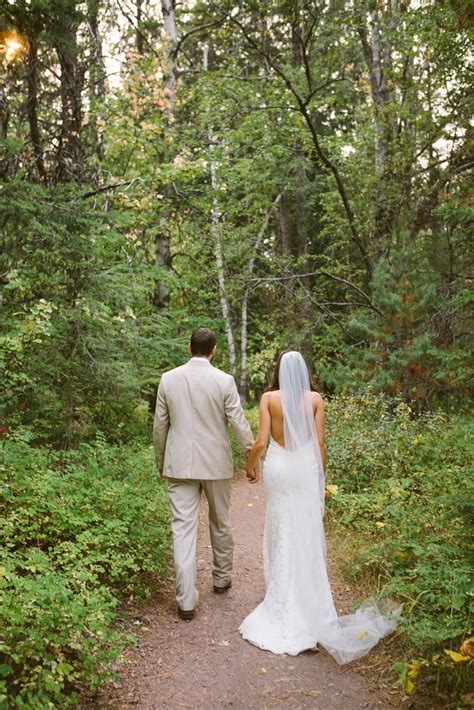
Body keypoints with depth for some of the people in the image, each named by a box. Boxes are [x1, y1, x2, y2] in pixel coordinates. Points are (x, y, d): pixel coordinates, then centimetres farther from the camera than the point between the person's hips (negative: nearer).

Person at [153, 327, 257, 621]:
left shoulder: (168, 379, -2)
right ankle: (222, 578, 36)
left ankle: (186, 600, 3)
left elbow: (160, 425, 4)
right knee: (220, 523, 18)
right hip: (216, 464, -1)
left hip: (179, 465, 1)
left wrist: (160, 460, 17)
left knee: (183, 528, 2)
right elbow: (239, 423, -8)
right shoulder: (224, 380, -9)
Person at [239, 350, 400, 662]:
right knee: (308, 534, 9)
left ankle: (284, 600, 20)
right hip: (306, 467, 1)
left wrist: (250, 464, 11)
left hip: (279, 466, 0)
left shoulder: (269, 398, -5)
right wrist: (321, 476, 10)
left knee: (282, 532, 10)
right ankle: (309, 601, 19)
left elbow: (261, 441, -7)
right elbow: (319, 443, -1)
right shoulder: (315, 398, -2)